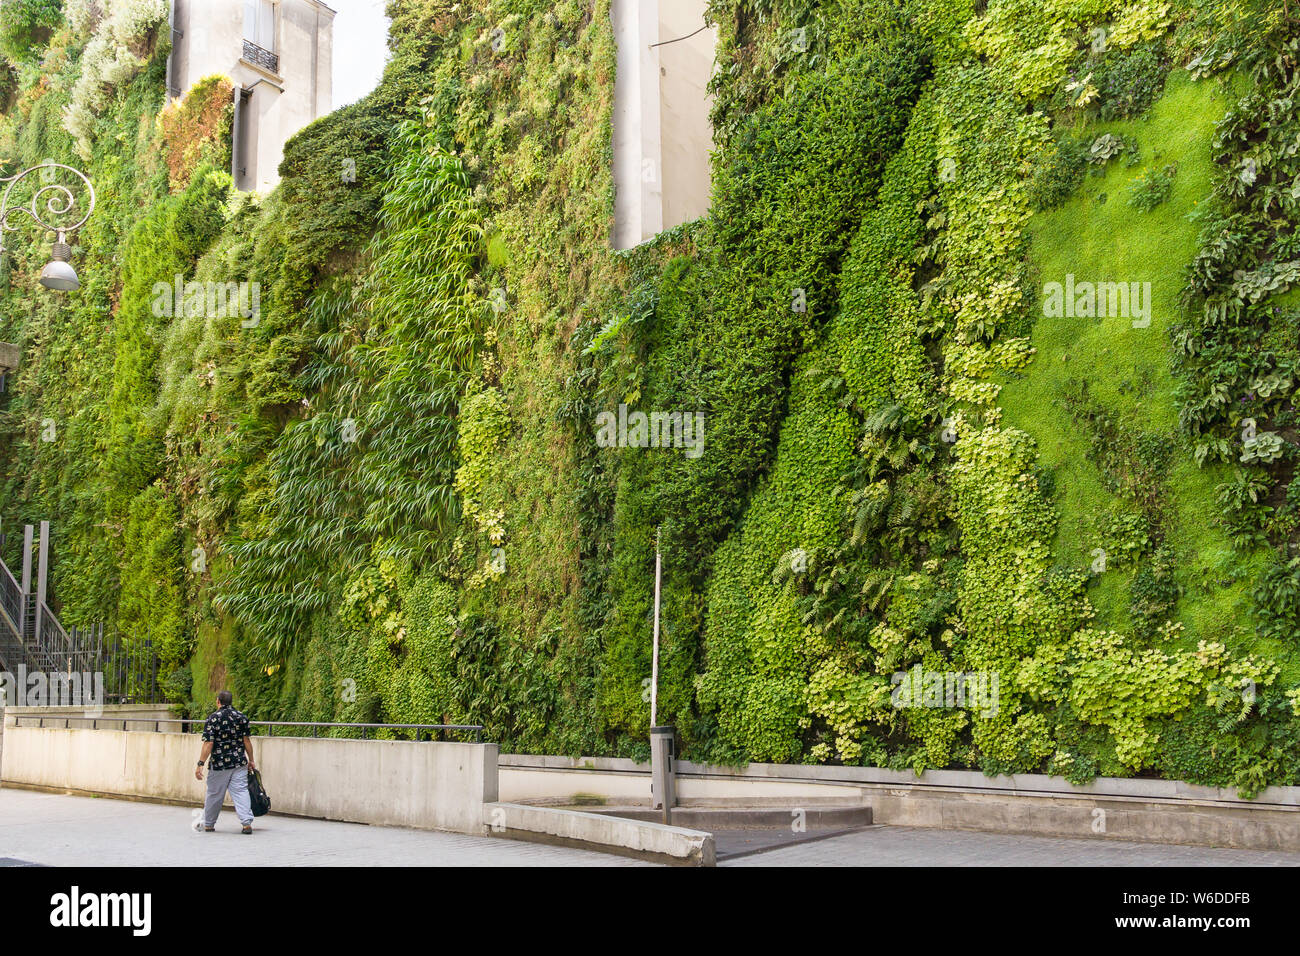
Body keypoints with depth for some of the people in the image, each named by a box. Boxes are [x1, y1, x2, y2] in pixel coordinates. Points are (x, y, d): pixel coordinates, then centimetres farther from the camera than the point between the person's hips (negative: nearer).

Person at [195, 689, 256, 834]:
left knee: (214, 794, 11)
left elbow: (208, 743, -12)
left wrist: (200, 764, -10)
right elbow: (246, 740, 6)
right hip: (239, 763, 2)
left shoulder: (212, 718, -7)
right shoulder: (241, 717, 4)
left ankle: (208, 824, 24)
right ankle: (247, 822, -12)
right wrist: (251, 760, 13)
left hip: (219, 764, -2)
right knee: (241, 792, 0)